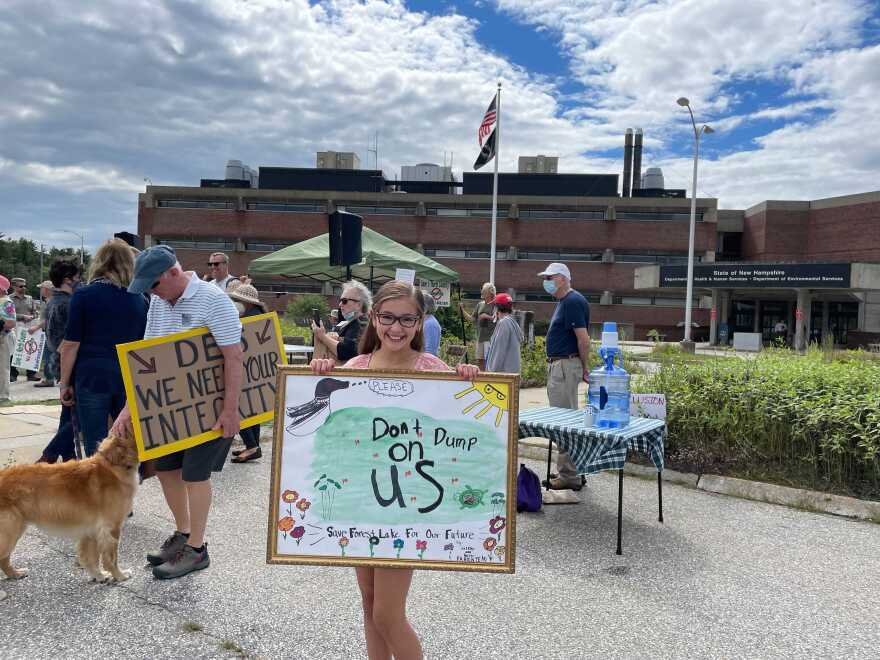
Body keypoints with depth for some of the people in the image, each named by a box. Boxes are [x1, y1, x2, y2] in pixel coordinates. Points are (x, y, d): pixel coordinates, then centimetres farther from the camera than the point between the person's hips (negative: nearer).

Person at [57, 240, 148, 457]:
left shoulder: (84, 295, -3)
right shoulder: (140, 300, 6)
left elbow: (71, 345, -4)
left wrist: (65, 383, 4)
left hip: (91, 376, -2)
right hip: (130, 378, 3)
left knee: (95, 446, 4)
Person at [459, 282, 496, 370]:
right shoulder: (480, 304, 15)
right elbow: (472, 319, 16)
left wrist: (487, 316, -17)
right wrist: (462, 310, 9)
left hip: (490, 338, -7)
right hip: (480, 338, 7)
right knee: (480, 360, 11)